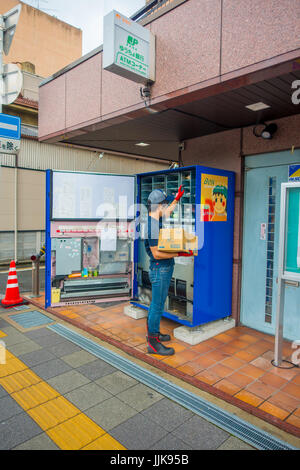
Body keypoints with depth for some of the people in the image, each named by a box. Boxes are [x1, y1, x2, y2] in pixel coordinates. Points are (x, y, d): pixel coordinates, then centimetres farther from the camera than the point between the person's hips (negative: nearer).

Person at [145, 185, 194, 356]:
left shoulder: (156, 220, 7)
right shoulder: (151, 225, -22)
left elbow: (166, 212, 31)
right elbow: (156, 253, -24)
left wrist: (177, 198, 34)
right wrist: (179, 254, -22)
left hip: (165, 268, 10)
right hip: (160, 269, -10)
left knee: (157, 303, 20)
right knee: (158, 306, -1)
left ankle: (153, 332, 35)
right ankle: (153, 343, 11)